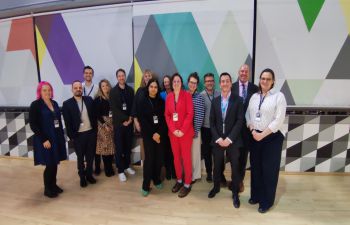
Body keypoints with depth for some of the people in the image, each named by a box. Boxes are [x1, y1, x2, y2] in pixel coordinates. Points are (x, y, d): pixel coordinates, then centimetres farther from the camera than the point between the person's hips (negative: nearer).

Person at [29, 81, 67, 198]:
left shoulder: (54, 103, 9)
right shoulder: (35, 105, -8)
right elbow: (33, 125, -12)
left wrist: (62, 136, 8)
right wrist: (44, 139, -17)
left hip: (57, 138, 6)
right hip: (45, 140, -5)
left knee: (55, 164, 12)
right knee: (50, 165, 0)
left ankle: (53, 185, 29)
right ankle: (47, 189, 19)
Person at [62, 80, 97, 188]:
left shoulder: (89, 99, 2)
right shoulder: (67, 104, -7)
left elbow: (94, 115, 5)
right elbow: (67, 123, -7)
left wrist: (95, 129, 2)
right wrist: (71, 136, -8)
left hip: (91, 133, 2)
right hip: (78, 135, -2)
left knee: (90, 156, 13)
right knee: (80, 158, 13)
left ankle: (89, 174, 32)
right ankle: (82, 177, 30)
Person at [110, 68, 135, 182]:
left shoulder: (130, 90, 7)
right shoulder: (113, 91, -1)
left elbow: (133, 105, 5)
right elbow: (114, 108, -9)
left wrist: (130, 118, -9)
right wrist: (125, 119, -14)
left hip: (129, 122, 3)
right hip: (118, 123, -3)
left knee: (128, 146, 10)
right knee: (119, 147, 3)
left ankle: (127, 166, 28)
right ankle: (120, 170, 13)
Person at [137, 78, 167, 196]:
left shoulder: (161, 102, 7)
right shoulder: (142, 102, 2)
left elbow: (164, 119, 1)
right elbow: (142, 120, -5)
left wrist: (159, 133, -11)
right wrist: (152, 134, -10)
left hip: (160, 134, 2)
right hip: (148, 135, -2)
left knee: (159, 158, 4)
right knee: (149, 158, -5)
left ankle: (157, 180, 25)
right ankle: (146, 186, 6)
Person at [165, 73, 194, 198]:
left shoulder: (187, 95, -5)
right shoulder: (168, 96, 7)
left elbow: (190, 114, -10)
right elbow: (167, 115, 5)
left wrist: (182, 130, -16)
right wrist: (173, 129, -7)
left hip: (185, 132, -4)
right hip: (173, 132, 4)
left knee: (186, 157, 3)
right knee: (176, 157, 12)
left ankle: (187, 184, 16)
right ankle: (179, 180, 29)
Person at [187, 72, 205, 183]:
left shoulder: (200, 97, -3)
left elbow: (200, 115, -6)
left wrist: (196, 129, -9)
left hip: (195, 129, -2)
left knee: (195, 152, 7)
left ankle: (194, 175, 24)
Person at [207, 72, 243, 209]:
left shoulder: (238, 100, -3)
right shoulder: (215, 101, 6)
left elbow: (240, 121, -9)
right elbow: (212, 122, 3)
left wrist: (229, 139, -16)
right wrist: (218, 138, -8)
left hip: (232, 140, -2)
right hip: (217, 140, 3)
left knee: (235, 167, 8)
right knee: (217, 166, 14)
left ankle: (235, 193, 25)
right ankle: (216, 187, 36)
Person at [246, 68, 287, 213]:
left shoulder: (279, 96, -7)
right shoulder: (254, 96, 8)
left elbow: (279, 120, -14)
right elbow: (248, 115, 8)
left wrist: (262, 134, -16)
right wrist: (252, 131, -8)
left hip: (272, 137, -4)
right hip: (255, 136, 4)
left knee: (269, 169, 6)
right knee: (255, 167, 12)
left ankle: (266, 201, 24)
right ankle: (256, 195, 32)